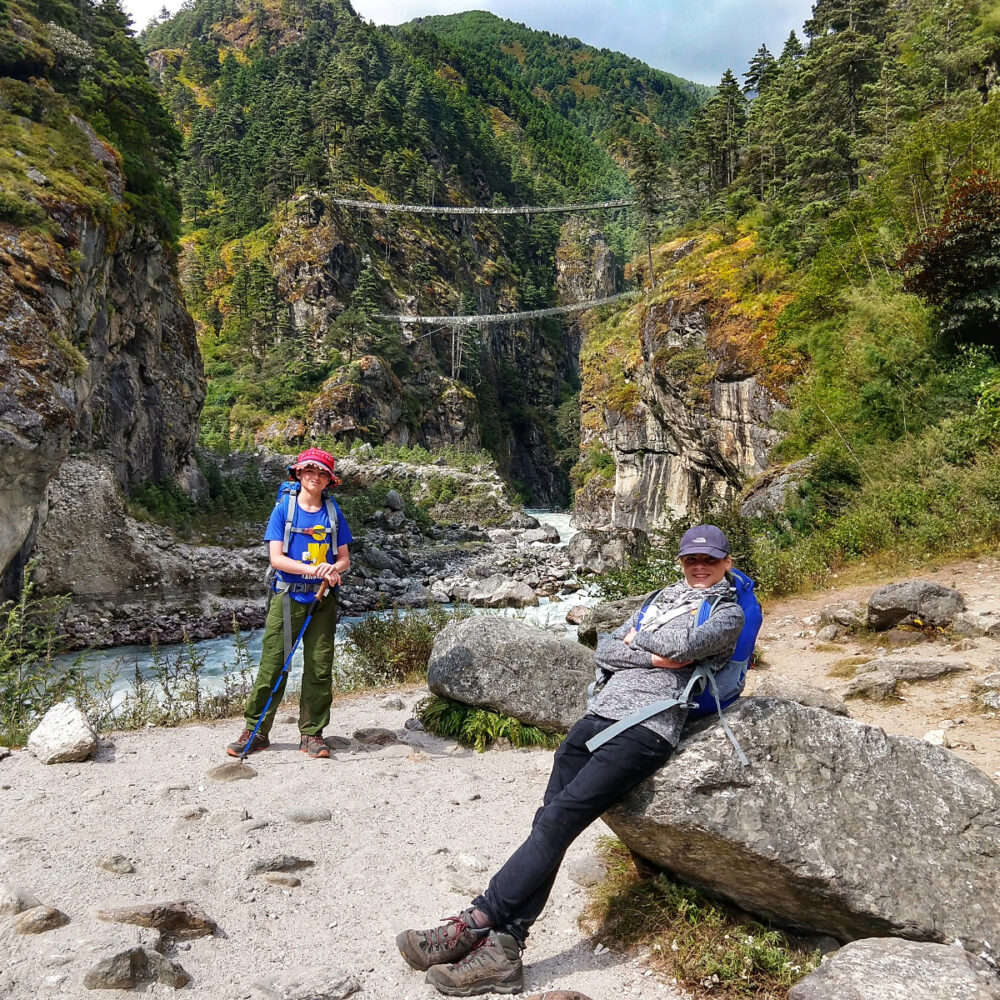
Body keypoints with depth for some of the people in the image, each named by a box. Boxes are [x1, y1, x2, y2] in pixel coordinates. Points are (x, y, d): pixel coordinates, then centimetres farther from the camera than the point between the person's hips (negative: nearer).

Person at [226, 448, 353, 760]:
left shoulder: (333, 512, 8)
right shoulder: (284, 508, 0)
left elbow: (344, 558, 9)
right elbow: (276, 558, -8)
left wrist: (334, 570, -14)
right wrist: (313, 570, -20)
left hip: (323, 600, 3)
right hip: (288, 597, -2)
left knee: (319, 668, 4)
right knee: (272, 665, -2)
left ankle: (312, 734, 15)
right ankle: (255, 731, 10)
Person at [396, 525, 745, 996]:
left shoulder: (728, 612, 10)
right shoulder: (664, 598, 27)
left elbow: (683, 645, -11)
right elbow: (605, 650, 16)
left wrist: (634, 638, 5)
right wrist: (651, 657, 0)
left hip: (646, 729, -6)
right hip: (600, 713, 6)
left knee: (559, 818, -17)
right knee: (547, 821, -7)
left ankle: (475, 923, -14)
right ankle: (502, 948, -8)